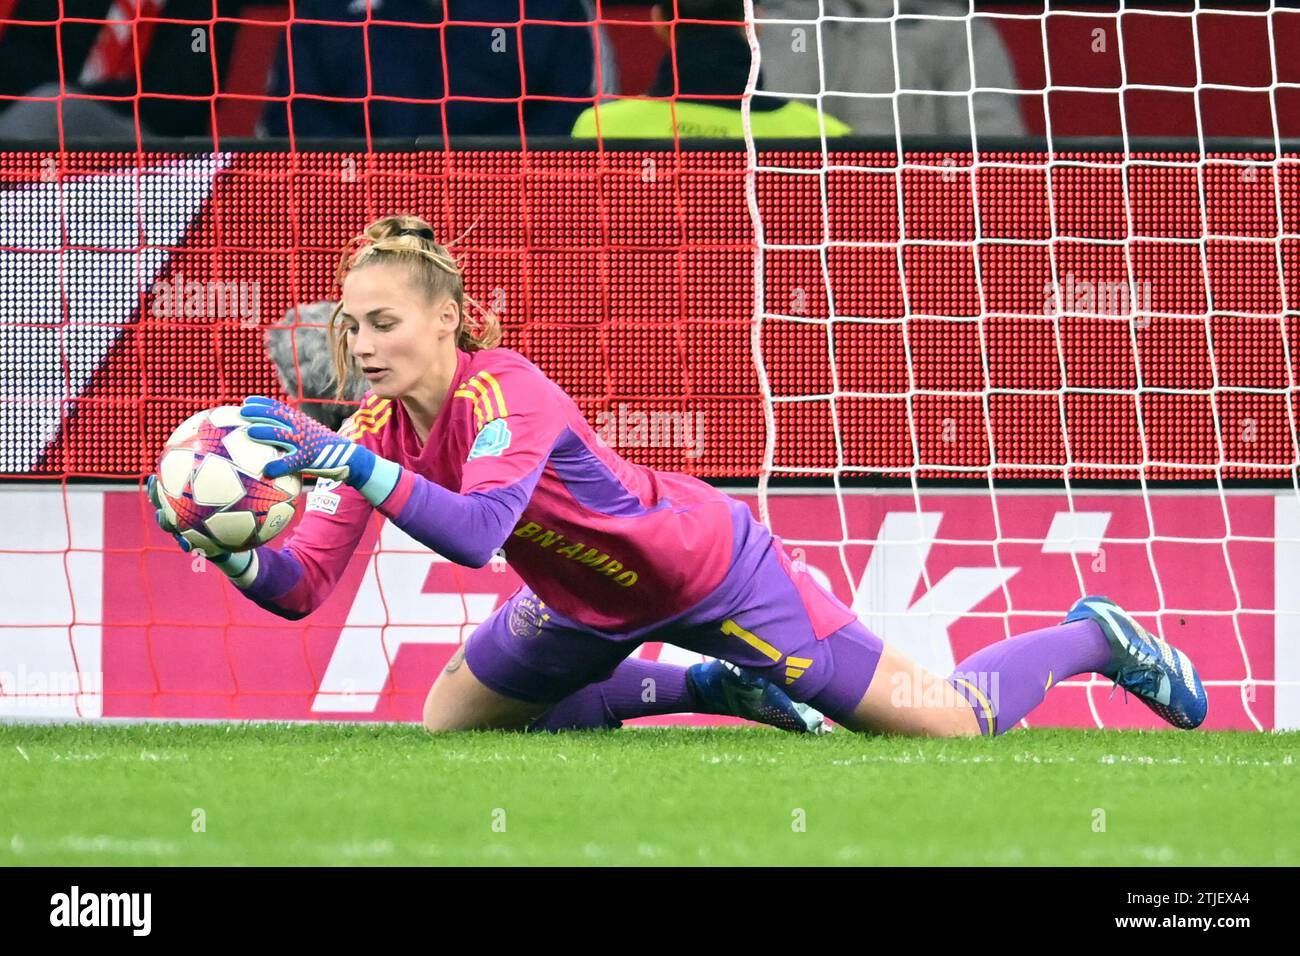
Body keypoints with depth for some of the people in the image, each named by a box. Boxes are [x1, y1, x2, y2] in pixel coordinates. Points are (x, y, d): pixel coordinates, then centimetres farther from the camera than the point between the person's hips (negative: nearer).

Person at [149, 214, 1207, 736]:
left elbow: (475, 532, -49)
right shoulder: (378, 428, -10)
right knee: (445, 721, 15)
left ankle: (1095, 638, 26)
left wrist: (352, 465, -55)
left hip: (708, 570, -8)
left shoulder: (502, 391, -32)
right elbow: (302, 586, -13)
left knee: (954, 721, -7)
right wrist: (240, 555, -34)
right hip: (589, 605, 8)